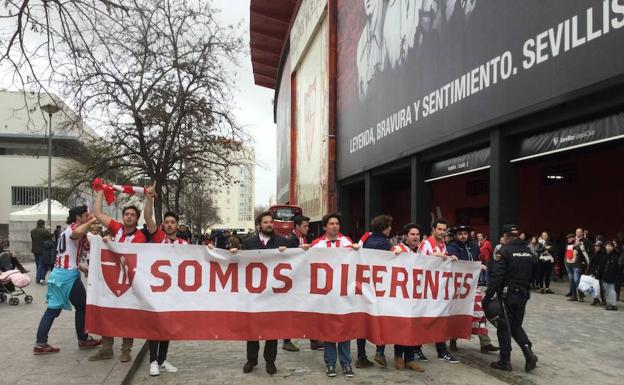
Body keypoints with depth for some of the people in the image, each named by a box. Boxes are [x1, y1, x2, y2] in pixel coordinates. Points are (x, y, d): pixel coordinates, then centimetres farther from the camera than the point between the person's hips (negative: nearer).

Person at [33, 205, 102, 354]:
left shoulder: (66, 230, 21)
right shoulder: (74, 228, -9)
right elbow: (77, 233, -36)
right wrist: (90, 222, -26)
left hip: (57, 274, 9)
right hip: (68, 275, -8)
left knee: (53, 309, 7)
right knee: (82, 307, 7)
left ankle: (40, 344, 4)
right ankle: (83, 340, 17)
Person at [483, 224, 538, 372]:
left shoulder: (504, 251, -13)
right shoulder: (528, 251, 8)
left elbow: (496, 276, -20)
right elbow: (531, 274, 14)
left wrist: (487, 296, -17)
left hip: (507, 294, -6)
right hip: (523, 294, 6)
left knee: (504, 327, 5)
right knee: (516, 325, 19)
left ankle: (504, 361, 9)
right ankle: (528, 352, 0)